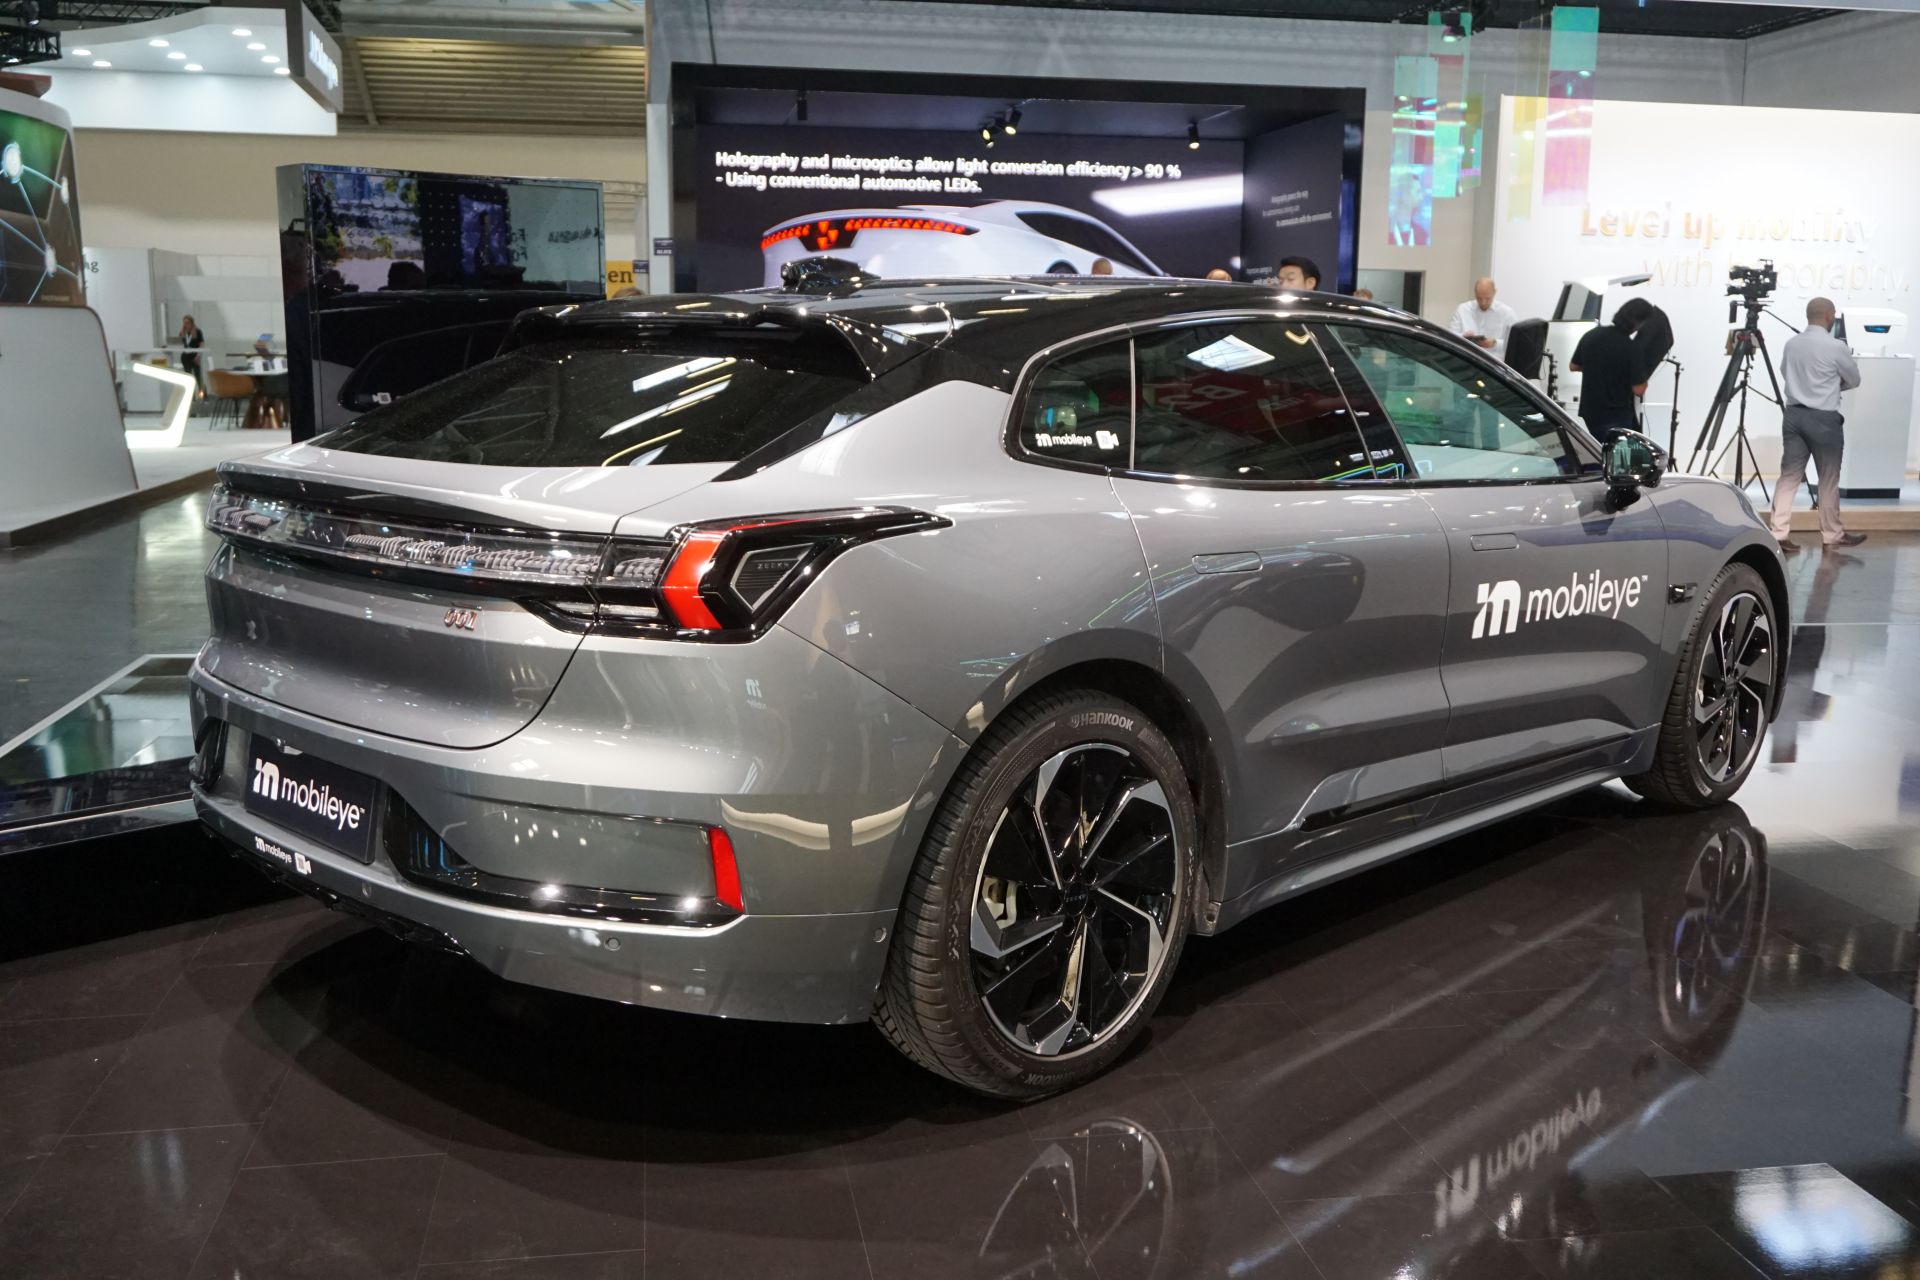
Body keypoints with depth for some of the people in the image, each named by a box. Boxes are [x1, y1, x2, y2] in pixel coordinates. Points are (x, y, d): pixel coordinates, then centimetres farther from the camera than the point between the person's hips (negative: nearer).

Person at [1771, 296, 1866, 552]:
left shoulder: (1791, 344, 5)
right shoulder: (1835, 347, -11)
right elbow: (1854, 380, 2)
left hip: (1793, 414, 5)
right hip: (1823, 419, -5)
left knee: (1789, 475, 4)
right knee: (1829, 479, 8)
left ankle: (1779, 533, -2)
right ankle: (1832, 534, 19)